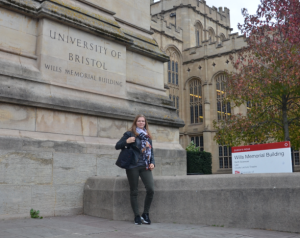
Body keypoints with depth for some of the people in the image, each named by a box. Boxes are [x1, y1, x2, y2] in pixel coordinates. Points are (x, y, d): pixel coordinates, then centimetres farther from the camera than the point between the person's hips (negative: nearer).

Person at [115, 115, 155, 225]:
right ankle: (137, 216, 15)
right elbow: (117, 146, 3)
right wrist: (126, 141, -15)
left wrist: (152, 162, 6)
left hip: (145, 167, 3)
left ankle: (145, 214, 6)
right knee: (134, 192, 3)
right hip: (133, 166, -3)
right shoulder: (129, 134, 4)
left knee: (151, 189, -11)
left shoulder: (148, 136, 18)